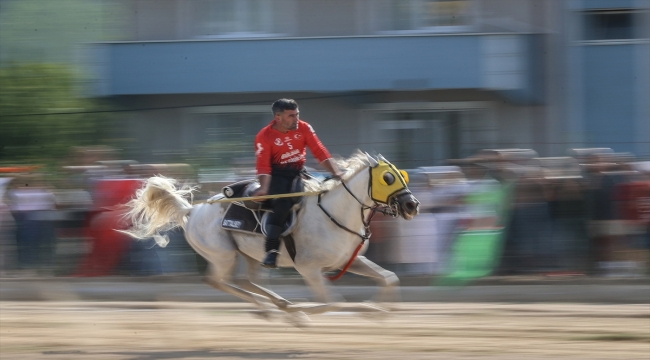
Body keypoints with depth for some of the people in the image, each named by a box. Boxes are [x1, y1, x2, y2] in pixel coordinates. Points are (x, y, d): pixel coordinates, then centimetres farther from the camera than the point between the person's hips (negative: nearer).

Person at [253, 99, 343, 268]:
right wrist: (264, 188, -36)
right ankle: (271, 249, -33)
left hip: (297, 174, 5)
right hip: (277, 176, -5)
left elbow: (319, 151, -8)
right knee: (283, 203, -31)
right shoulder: (265, 136, -14)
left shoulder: (304, 128, -5)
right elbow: (263, 165, -20)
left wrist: (335, 172, -19)